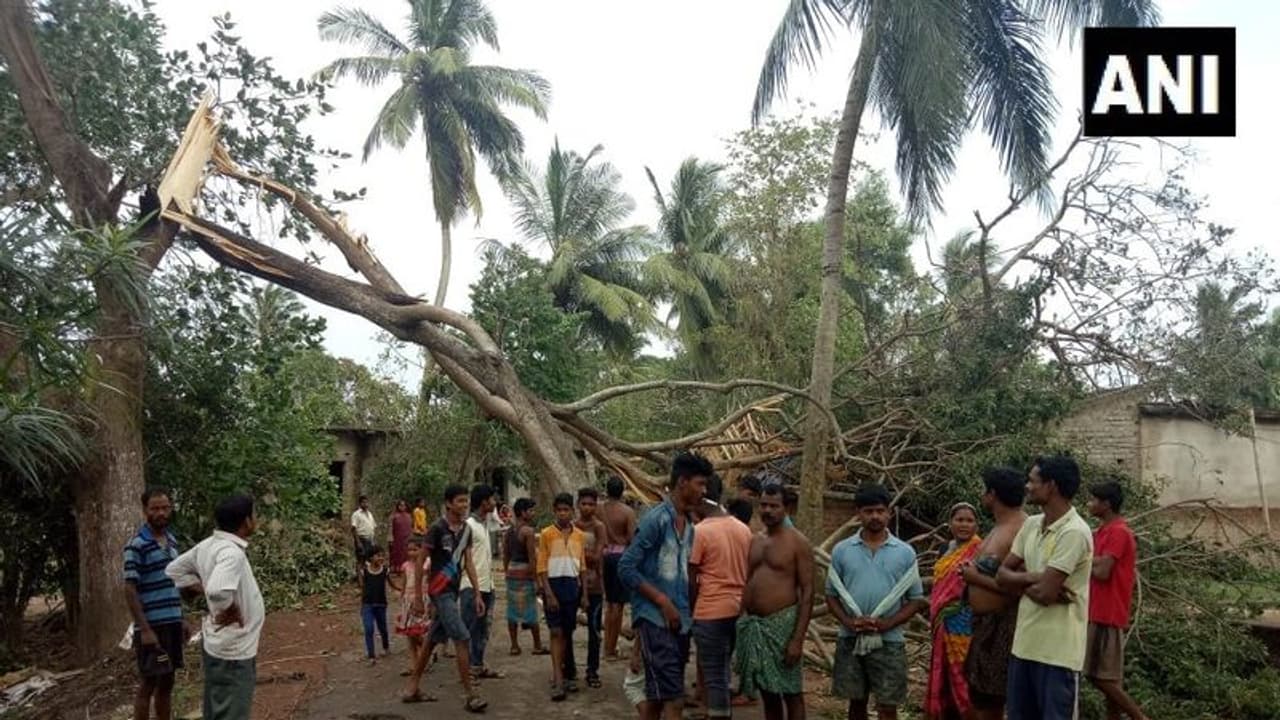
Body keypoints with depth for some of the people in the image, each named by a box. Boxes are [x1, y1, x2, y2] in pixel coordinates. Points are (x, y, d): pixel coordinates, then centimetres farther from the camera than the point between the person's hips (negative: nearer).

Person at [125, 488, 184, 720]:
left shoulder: (172, 540, 10)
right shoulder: (136, 545, -12)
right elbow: (130, 591, -14)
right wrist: (145, 630, -18)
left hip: (172, 623, 7)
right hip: (151, 626, -6)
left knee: (166, 684, 14)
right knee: (147, 685, 2)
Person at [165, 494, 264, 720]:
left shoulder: (207, 545, 3)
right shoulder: (231, 552, -26)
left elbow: (175, 570, 16)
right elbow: (218, 591, -42)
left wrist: (199, 590, 11)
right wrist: (231, 612, -23)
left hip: (218, 644, 10)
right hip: (234, 649, -10)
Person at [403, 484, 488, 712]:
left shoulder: (466, 529, 7)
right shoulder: (437, 528, -14)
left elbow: (468, 562, 10)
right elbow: (421, 563, -10)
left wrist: (477, 594, 6)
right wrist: (417, 597, -10)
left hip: (452, 591, 8)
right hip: (440, 591, -8)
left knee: (433, 640, 14)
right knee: (462, 638, -11)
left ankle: (412, 689, 26)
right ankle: (470, 695, -7)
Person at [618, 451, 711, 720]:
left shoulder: (689, 525, 13)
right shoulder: (656, 519, -13)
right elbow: (626, 568, -16)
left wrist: (688, 612, 9)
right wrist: (663, 601, -16)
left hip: (679, 621, 8)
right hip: (655, 619, -8)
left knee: (657, 695, 14)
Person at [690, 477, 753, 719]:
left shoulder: (700, 531, -13)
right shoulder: (744, 529, 7)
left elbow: (691, 581, -10)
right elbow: (748, 572, 12)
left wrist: (688, 611, 0)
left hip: (711, 611, -7)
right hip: (738, 608, 7)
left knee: (713, 675, 2)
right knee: (722, 670, 20)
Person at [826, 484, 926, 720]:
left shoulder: (905, 553, -1)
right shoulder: (841, 550, 1)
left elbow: (916, 599, 1)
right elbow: (831, 594, 6)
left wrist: (888, 623, -13)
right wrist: (847, 621, -11)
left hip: (889, 641, -1)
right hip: (850, 639, 1)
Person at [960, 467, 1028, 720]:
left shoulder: (1020, 531, -19)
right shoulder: (1000, 527, 12)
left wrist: (977, 578, -18)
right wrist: (974, 573, 3)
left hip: (1003, 625, -10)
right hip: (986, 623, 10)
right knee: (981, 699, 18)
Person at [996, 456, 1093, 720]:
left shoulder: (1074, 532, -18)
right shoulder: (1031, 524, 8)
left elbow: (1046, 593, -22)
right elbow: (1002, 574, 7)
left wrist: (1022, 579, -2)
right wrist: (1033, 579, -11)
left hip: (1058, 651, -8)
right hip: (1025, 643, 8)